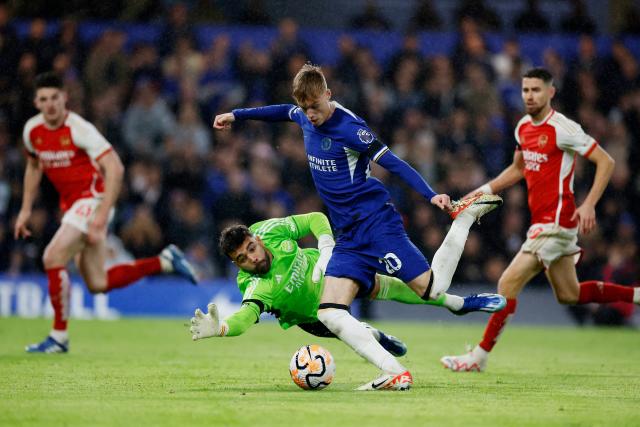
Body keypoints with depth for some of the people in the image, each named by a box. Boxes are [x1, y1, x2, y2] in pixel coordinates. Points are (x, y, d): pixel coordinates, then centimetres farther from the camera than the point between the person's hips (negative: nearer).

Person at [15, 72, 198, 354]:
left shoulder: (79, 129, -18)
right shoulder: (32, 130, 2)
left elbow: (115, 168, -22)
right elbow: (34, 167, 22)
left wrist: (102, 215, -28)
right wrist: (26, 210, 17)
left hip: (92, 199, -8)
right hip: (70, 203, 8)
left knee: (53, 258, -20)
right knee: (98, 284, 7)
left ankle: (59, 337, -9)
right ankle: (164, 262, 23)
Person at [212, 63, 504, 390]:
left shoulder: (348, 127, -15)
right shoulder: (304, 117, 8)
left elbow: (393, 164, -17)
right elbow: (282, 112, 32)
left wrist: (431, 195, -29)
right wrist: (236, 115, 43)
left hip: (376, 222, -7)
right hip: (349, 237, 7)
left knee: (433, 289, -14)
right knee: (329, 314, -13)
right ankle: (395, 375, -20)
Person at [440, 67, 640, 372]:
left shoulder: (562, 129, -16)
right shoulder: (524, 127, 10)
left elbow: (606, 162, -14)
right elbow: (518, 168, 26)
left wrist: (589, 205, -22)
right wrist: (485, 191, 14)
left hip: (555, 221, -9)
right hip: (542, 220, 9)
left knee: (508, 284, -11)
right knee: (569, 295, 16)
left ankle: (479, 357, -4)